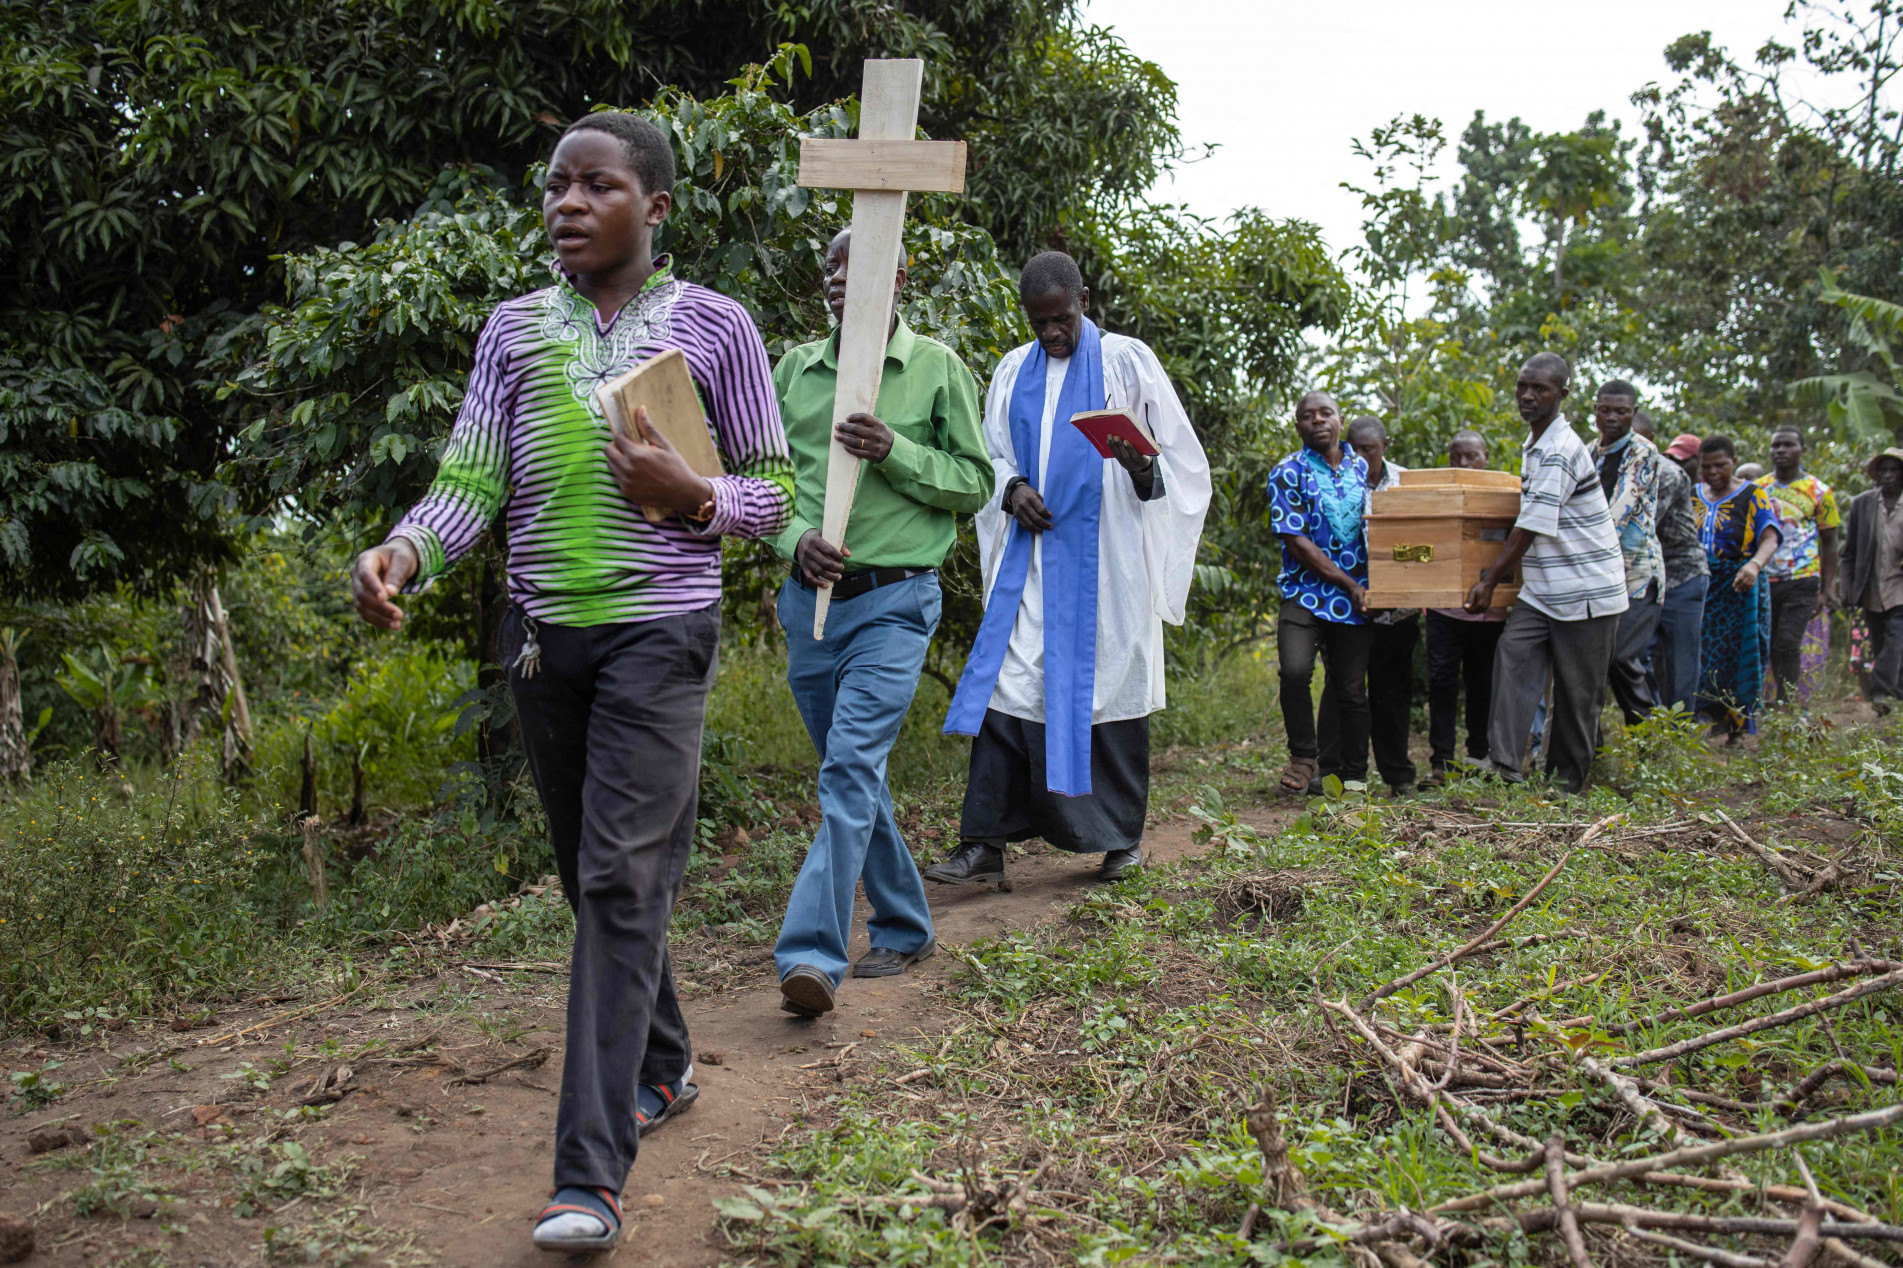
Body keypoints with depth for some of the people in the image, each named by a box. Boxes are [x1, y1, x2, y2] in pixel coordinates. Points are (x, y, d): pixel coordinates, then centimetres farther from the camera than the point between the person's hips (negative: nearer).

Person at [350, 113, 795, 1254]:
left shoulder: (716, 328, 0)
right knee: (593, 876, 14)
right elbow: (472, 482, 2)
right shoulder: (515, 329, 10)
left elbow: (773, 492, 4)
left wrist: (691, 496, -17)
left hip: (658, 633, -5)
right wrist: (405, 550, -19)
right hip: (543, 636, 5)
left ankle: (592, 1174, -12)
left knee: (623, 879, -12)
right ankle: (662, 1067, 36)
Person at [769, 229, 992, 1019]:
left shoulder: (938, 368, 1)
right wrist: (796, 538, -10)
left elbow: (975, 481, 1)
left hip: (894, 603, -5)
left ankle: (811, 953, -20)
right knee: (853, 774, 13)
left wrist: (894, 452, -15)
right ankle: (905, 928, 28)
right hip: (811, 597, 5)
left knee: (853, 766, -17)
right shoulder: (795, 369, 10)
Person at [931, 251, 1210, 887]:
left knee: (1106, 684, 1)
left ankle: (1122, 835, 15)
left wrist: (1144, 469, -22)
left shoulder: (1127, 360, 2)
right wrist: (1011, 489, -4)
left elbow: (1179, 455, 0)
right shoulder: (1014, 371, 14)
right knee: (1006, 682, -4)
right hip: (1030, 560, 3)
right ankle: (985, 841, -3)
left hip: (1103, 556, -3)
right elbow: (991, 456, 18)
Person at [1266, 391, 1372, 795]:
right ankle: (1304, 757, -2)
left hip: (1357, 597, 3)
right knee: (1295, 670, -23)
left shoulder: (1363, 469, 10)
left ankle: (1353, 774, 21)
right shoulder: (1288, 473, -2)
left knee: (1351, 687, 5)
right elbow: (1297, 542, -8)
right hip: (1305, 591, -3)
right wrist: (1349, 584, -11)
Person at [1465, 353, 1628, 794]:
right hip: (1542, 590, 8)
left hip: (1586, 589, -8)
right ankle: (1504, 764, -16)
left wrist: (1489, 580, -14)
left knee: (1576, 690, 1)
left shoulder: (1559, 450, -18)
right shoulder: (1534, 444, 13)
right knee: (1513, 654, -10)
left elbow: (1532, 527, -19)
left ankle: (1569, 780, 13)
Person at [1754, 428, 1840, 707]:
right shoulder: (1757, 489, 10)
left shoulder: (1819, 492, 3)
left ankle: (1785, 705, -10)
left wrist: (1826, 590, -3)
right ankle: (1787, 702, 12)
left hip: (1802, 581, -3)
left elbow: (1829, 543, 4)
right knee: (1771, 645, 3)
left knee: (1788, 643, -14)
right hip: (1764, 580, 3)